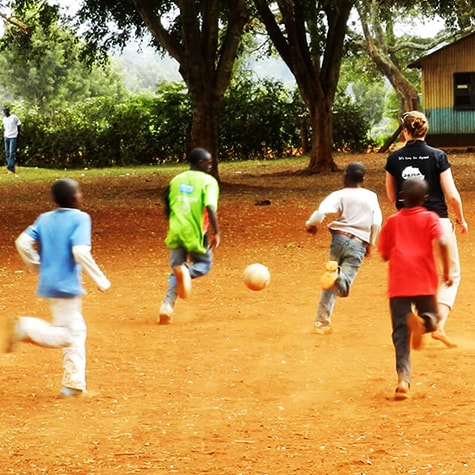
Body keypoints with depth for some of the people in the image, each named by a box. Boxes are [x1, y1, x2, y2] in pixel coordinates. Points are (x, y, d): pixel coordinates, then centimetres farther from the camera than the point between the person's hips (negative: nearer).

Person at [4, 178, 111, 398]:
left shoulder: (45, 219, 7)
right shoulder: (80, 218, -11)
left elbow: (23, 242, -1)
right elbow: (80, 251, -23)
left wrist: (38, 267, 13)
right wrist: (100, 279, -15)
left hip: (48, 283, 8)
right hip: (67, 286, -8)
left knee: (76, 332, 18)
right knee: (65, 335, 1)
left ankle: (74, 383, 18)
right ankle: (26, 328, -19)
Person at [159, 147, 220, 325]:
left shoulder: (176, 180, 11)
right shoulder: (208, 181, -5)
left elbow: (167, 208, 15)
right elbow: (210, 208, -19)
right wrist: (216, 233, -16)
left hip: (176, 232, 4)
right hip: (196, 233, -4)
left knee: (176, 269, 16)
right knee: (204, 264, 19)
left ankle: (167, 305, -6)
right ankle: (187, 270, -17)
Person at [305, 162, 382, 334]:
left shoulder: (339, 195, 2)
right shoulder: (371, 197, 10)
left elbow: (321, 212, -13)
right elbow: (377, 223, 5)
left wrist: (310, 224, 7)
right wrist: (370, 243, 21)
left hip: (340, 238, 0)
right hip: (359, 244, 0)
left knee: (330, 285, 17)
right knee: (342, 288, -4)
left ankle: (321, 321, 10)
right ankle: (337, 275, -39)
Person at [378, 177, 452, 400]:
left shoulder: (392, 221, 10)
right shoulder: (430, 218, 4)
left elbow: (384, 255, 13)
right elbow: (442, 243, -12)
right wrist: (447, 272, -4)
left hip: (398, 284, 1)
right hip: (425, 282, -1)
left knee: (401, 333, 1)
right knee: (432, 319, 20)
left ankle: (403, 378, -19)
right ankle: (421, 321, -18)